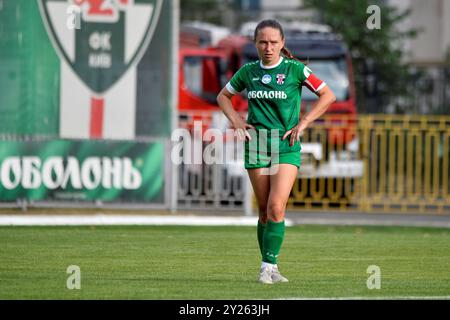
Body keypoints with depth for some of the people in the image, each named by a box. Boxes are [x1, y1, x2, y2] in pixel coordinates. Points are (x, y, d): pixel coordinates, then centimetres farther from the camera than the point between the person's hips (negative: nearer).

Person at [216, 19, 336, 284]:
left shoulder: (295, 69, -3)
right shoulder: (248, 72, 7)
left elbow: (328, 96, 3)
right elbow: (223, 96, 22)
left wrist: (303, 123, -4)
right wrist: (237, 121, 6)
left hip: (287, 145, -3)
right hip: (256, 143, 3)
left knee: (276, 207, -16)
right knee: (265, 210, 4)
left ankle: (268, 267, -13)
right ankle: (270, 268, 12)